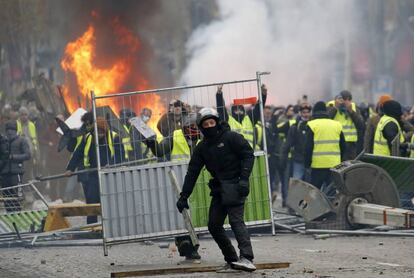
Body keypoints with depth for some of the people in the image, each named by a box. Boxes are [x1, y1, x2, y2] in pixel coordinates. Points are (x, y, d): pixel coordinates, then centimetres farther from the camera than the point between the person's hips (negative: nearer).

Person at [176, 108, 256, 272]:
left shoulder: (231, 138, -4)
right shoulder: (202, 147, 13)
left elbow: (248, 155, -8)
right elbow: (192, 172, 14)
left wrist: (244, 179, -20)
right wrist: (184, 196, 10)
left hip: (235, 185, -7)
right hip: (219, 189, 7)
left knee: (236, 220, -21)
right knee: (214, 225, 2)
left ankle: (247, 258, -32)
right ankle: (232, 260, 10)